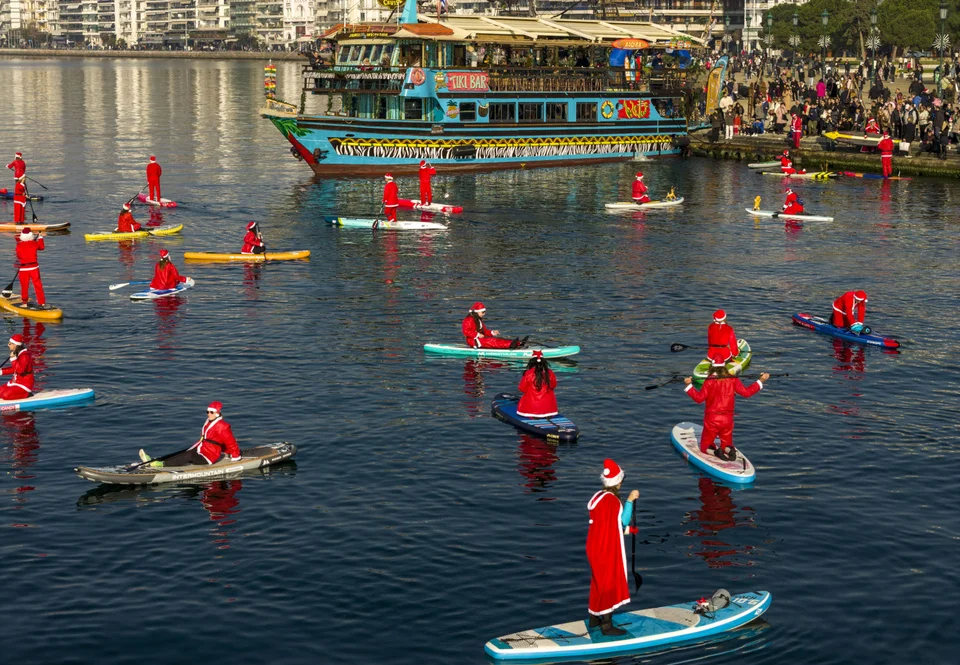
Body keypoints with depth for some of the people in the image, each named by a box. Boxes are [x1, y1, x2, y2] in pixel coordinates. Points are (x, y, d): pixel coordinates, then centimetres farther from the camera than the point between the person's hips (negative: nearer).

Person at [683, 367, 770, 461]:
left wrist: (689, 385, -13)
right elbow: (746, 392, -1)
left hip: (711, 419, -2)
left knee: (705, 447, 12)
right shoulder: (733, 380, -2)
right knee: (726, 445, 20)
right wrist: (761, 381, 8)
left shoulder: (709, 381, -9)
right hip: (728, 420, 3)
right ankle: (730, 450, -18)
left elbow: (699, 398, -14)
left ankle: (715, 451, -23)